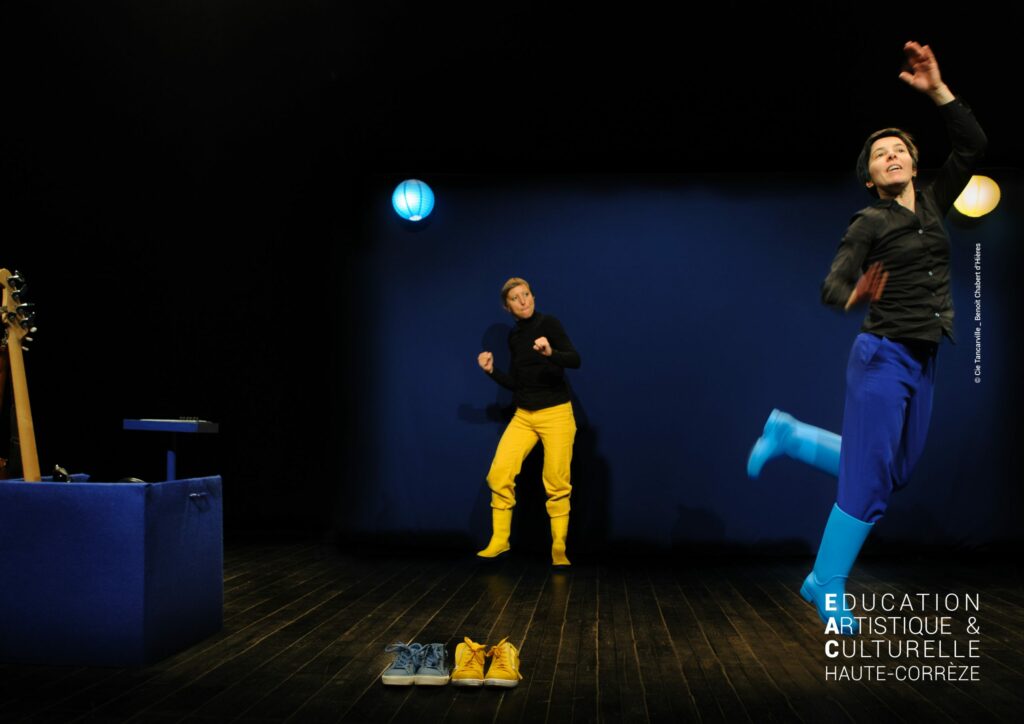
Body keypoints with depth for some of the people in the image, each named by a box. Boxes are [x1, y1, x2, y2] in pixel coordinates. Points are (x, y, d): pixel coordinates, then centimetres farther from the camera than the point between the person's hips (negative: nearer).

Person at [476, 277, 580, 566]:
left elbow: (575, 360, -20)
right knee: (499, 472, -10)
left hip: (556, 414, -5)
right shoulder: (514, 336, 10)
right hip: (523, 416, 5)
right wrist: (491, 371, 2)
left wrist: (550, 352, -38)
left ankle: (559, 549, 10)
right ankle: (499, 540, 4)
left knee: (557, 483, -4)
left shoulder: (548, 323, -8)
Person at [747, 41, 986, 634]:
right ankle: (827, 590, 10)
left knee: (895, 472, 15)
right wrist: (854, 297, -40)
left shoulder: (932, 204, 10)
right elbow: (831, 285, -16)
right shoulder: (869, 223, -7)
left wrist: (938, 90, -5)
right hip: (882, 358, -7)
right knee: (868, 483, -4)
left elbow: (974, 145, 5)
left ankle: (788, 434, 27)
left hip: (924, 361, 7)